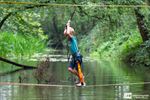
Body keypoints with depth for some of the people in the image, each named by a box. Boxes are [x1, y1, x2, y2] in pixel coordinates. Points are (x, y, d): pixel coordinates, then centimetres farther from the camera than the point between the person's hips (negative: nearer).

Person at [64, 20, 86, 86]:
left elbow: (68, 33, -33)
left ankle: (82, 82, 10)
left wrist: (68, 26, -19)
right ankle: (81, 77, 18)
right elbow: (65, 33, 20)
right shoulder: (70, 39, 8)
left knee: (77, 70, -3)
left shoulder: (73, 38, -16)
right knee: (70, 69, 6)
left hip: (77, 56, -9)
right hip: (74, 57, 9)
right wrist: (66, 27, 7)